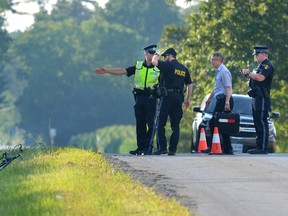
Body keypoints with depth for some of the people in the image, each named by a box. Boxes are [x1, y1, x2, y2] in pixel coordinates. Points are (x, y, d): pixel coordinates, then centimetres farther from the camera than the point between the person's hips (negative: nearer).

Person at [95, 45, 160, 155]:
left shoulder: (158, 68, 4)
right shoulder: (138, 66, 11)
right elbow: (123, 71, 7)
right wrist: (106, 71, 0)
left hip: (151, 97, -3)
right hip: (139, 96, 3)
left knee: (150, 123, -8)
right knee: (140, 123, 4)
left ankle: (148, 147, -5)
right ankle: (140, 147, 8)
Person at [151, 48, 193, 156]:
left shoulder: (168, 65, -5)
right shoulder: (184, 69, 17)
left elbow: (154, 62, -12)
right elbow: (189, 84, 18)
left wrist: (156, 55, 10)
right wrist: (188, 98, 22)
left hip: (168, 95, -7)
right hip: (179, 97, 7)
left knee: (161, 123, -3)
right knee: (175, 124, 7)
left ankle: (162, 148, -11)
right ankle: (173, 149, 3)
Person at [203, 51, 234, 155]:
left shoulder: (224, 71, -11)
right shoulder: (218, 72, 19)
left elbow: (228, 88, -20)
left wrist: (227, 102, -27)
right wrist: (209, 99, 41)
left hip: (224, 100, -10)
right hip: (220, 100, 10)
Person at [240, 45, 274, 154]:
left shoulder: (267, 65, -11)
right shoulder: (260, 65, 21)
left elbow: (260, 78, -25)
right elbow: (254, 78, 26)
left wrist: (249, 73, -13)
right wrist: (247, 74, 8)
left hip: (262, 98, -11)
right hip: (256, 98, 11)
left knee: (262, 123, -11)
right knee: (257, 123, 11)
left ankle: (263, 148, -13)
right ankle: (259, 146, 15)